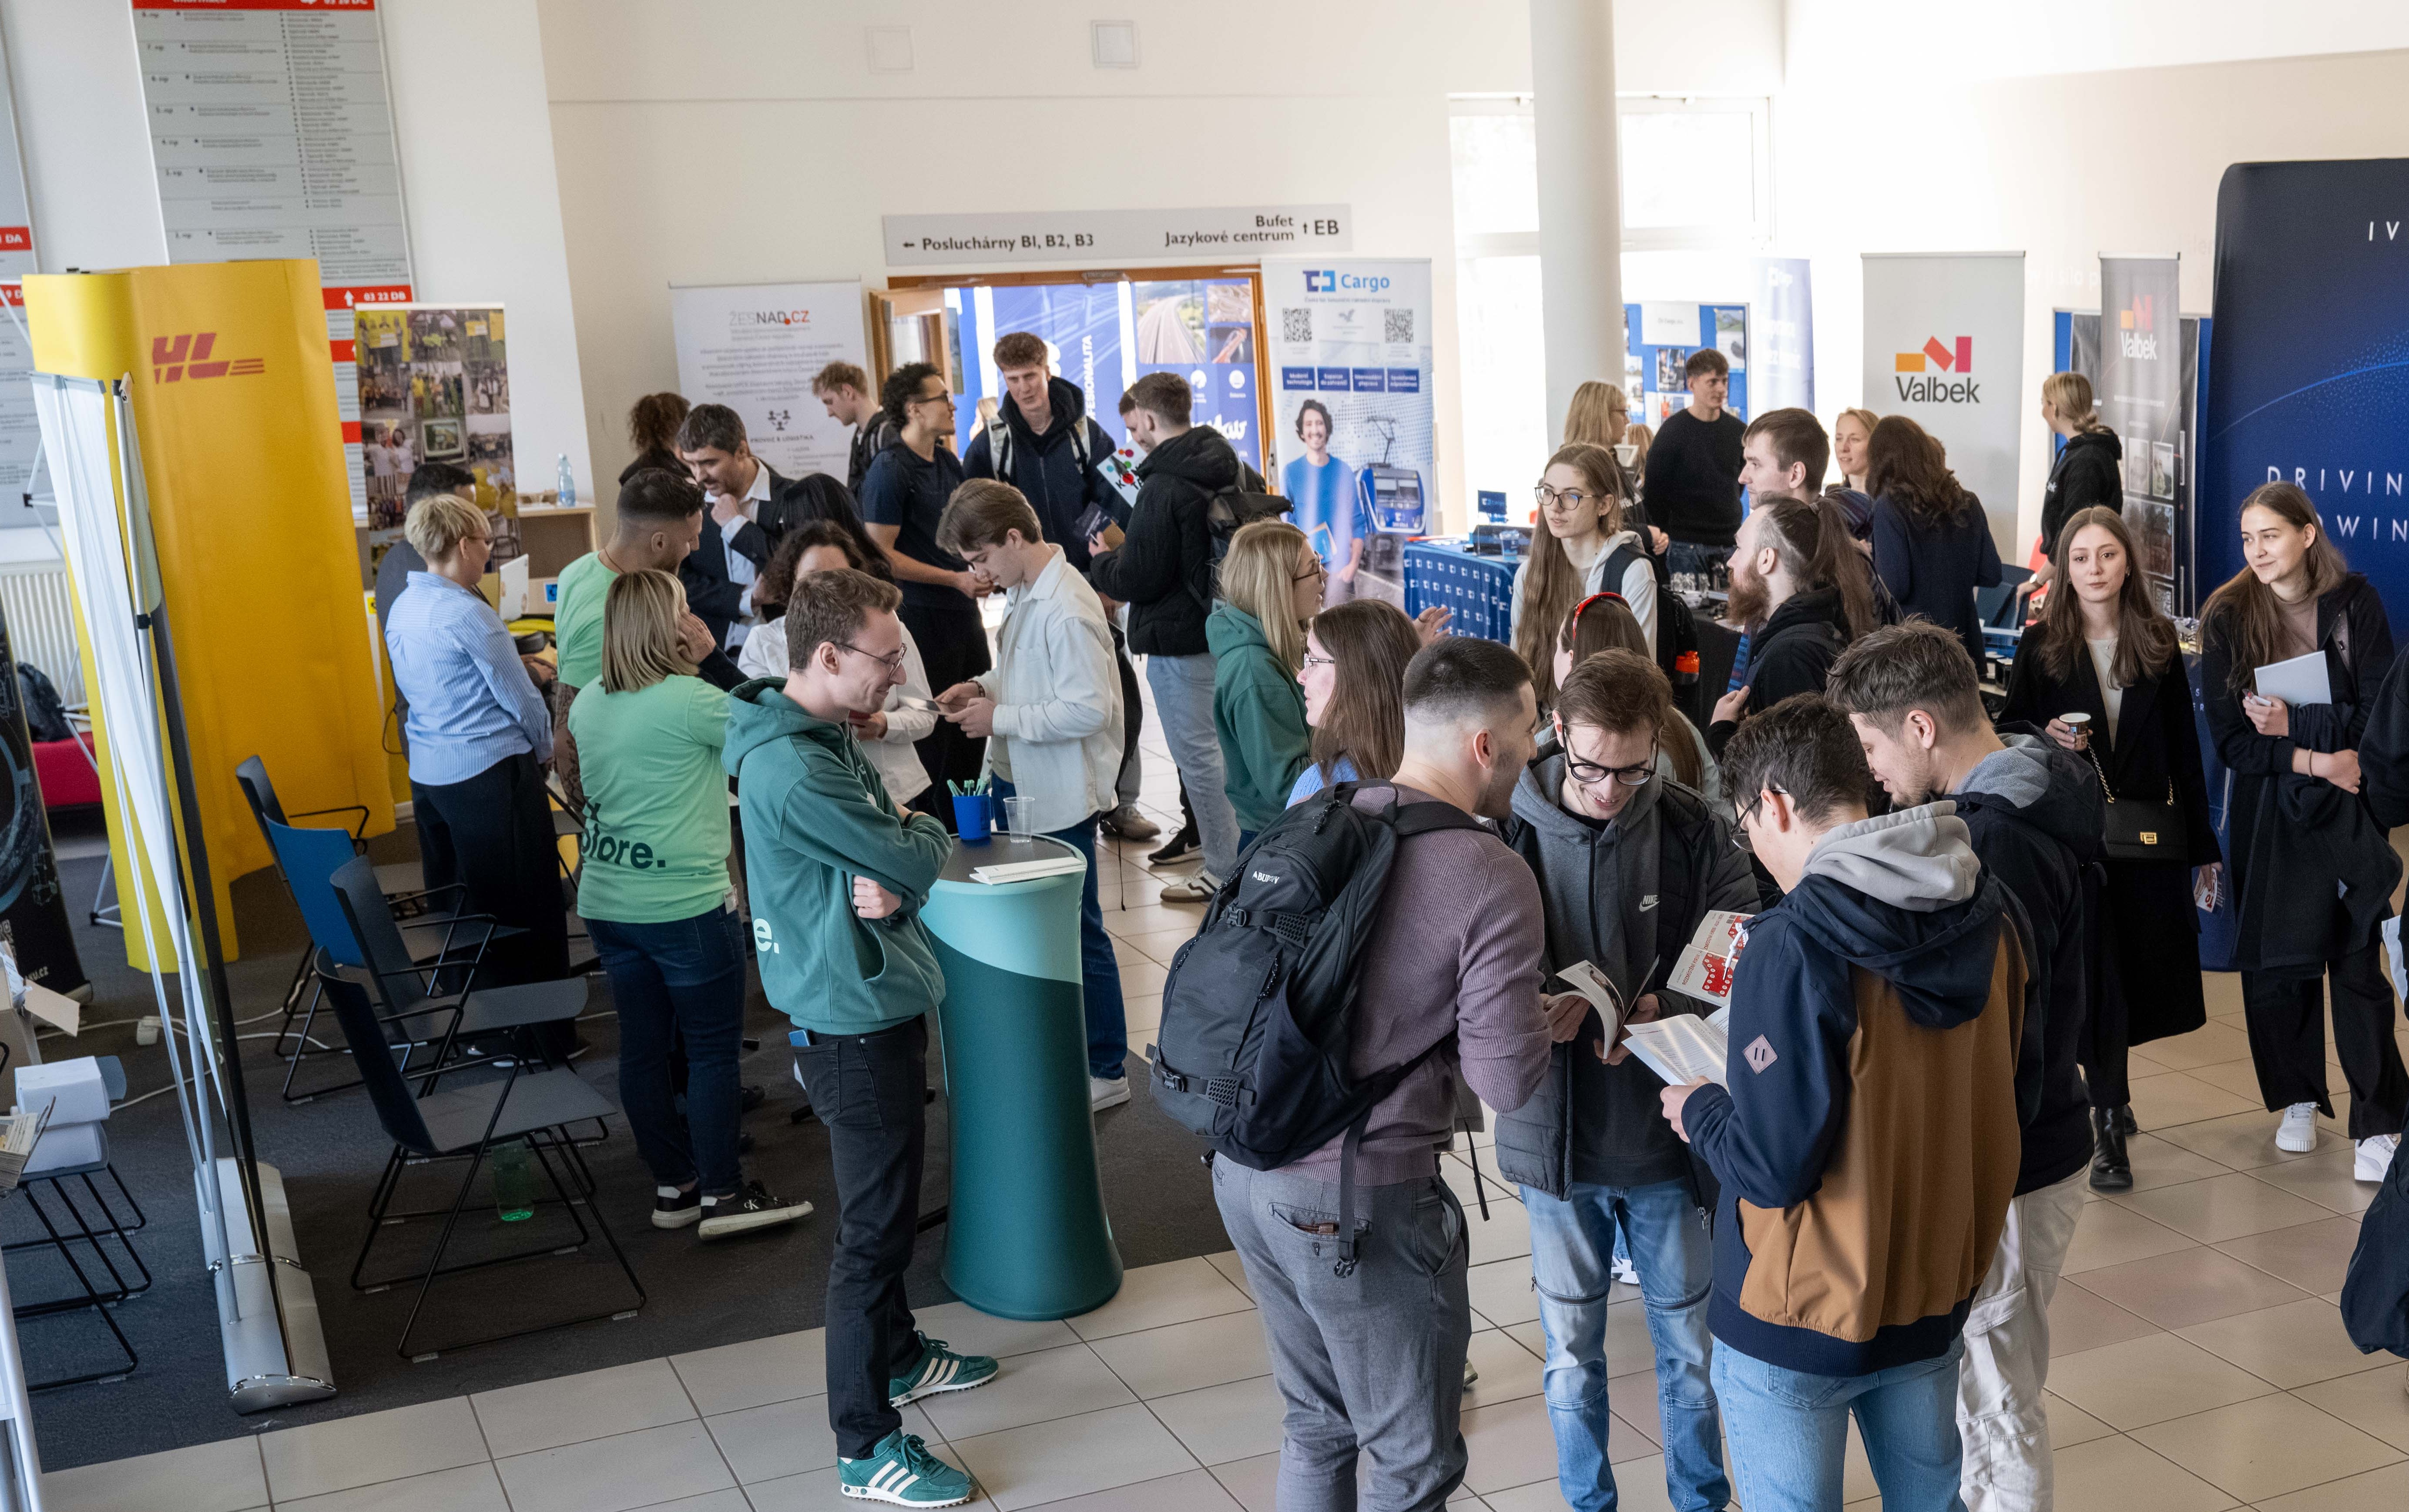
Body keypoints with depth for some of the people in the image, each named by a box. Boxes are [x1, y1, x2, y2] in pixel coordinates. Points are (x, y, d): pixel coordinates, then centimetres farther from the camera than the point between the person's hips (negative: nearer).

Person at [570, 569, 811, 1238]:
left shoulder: (587, 705, 7)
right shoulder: (689, 700, -18)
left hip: (606, 902, 7)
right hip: (685, 906, -7)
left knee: (643, 1045, 12)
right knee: (713, 1050, 3)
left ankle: (673, 1186, 22)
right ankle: (723, 1194, 10)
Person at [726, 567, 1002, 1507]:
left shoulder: (826, 735, 7)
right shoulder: (795, 771, -27)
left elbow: (888, 857, 7)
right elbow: (915, 861, -21)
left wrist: (887, 886, -16)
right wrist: (928, 834, 2)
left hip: (871, 1004, 10)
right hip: (855, 1020, -10)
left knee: (887, 1207, 25)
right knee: (874, 1228, 0)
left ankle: (896, 1354, 44)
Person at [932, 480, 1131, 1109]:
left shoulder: (1066, 610, -24)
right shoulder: (1024, 592, 6)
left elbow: (1089, 708, -27)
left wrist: (1001, 717, -21)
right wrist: (984, 686, 2)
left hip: (1061, 796, -10)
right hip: (1018, 782, 10)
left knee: (1077, 928, 1)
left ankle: (1107, 1070, 15)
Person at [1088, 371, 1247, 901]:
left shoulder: (1164, 488, -19)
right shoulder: (1229, 470, 9)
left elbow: (1138, 578, -20)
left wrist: (1102, 562, 2)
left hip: (1179, 641, -9)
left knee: (1197, 754, -1)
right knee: (1219, 746, 18)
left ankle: (1225, 872, 4)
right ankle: (1242, 854, 27)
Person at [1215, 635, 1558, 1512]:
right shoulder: (1493, 879, -17)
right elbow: (1505, 1083, -17)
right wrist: (1549, 1023, 4)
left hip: (1245, 1168, 7)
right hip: (1359, 1202, -7)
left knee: (1317, 1425, 25)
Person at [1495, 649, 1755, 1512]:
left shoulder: (1694, 832, -10)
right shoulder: (1508, 833, -11)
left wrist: (1667, 1012, -23)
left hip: (1669, 1134, 0)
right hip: (1555, 1139, 0)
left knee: (1689, 1344, 17)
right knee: (1572, 1352, 17)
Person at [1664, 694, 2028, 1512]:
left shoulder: (1796, 945, -25)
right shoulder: (1988, 915, -3)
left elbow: (1774, 1164, -23)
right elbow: (1989, 1095, 10)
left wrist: (1698, 1110, -4)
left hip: (1802, 1321, -6)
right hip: (1937, 1294, 7)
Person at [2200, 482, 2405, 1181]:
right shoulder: (2227, 619, -3)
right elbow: (2230, 738, -6)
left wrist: (2293, 723, -19)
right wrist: (2317, 761, -17)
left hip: (2347, 812, -1)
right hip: (2266, 812, 1)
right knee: (2274, 961, 6)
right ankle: (2298, 1100, 23)